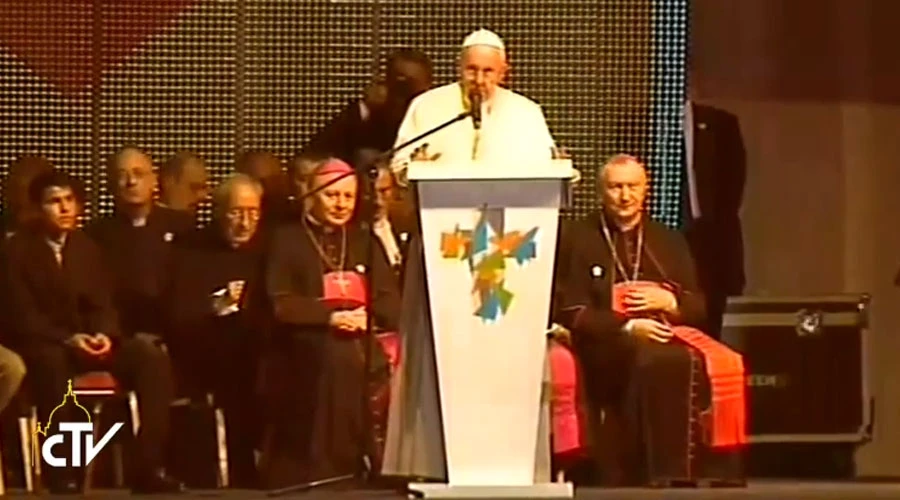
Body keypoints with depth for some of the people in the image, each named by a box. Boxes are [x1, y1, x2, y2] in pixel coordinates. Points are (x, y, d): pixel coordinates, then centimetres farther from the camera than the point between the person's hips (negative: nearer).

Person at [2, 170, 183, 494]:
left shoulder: (87, 247, 14)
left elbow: (103, 305, 9)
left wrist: (103, 335, -15)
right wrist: (67, 339, -25)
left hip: (88, 340, 5)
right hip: (43, 344, -5)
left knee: (152, 357, -22)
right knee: (52, 362, -43)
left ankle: (148, 468, -25)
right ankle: (61, 475, -39)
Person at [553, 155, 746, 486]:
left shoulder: (669, 242, 22)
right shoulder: (579, 240, 9)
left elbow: (700, 308, 20)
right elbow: (572, 313, 0)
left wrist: (670, 302, -4)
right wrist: (629, 327, -15)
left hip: (669, 336, 3)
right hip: (608, 344, -3)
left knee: (693, 363, -35)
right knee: (656, 360, -38)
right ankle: (660, 473, -37)